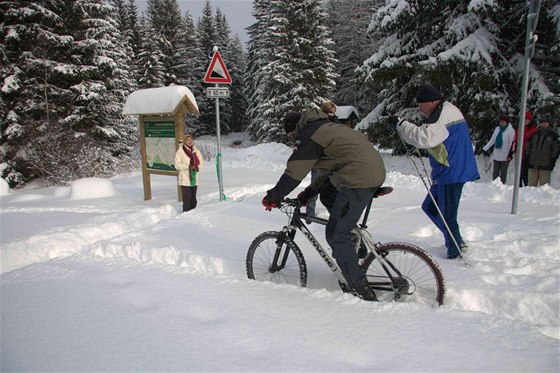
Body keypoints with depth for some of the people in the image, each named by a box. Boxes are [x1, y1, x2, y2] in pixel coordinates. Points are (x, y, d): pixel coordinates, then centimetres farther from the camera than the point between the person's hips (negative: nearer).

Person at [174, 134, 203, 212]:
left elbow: (201, 162, 13)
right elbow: (177, 165, -8)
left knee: (193, 199, 12)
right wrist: (188, 167, -18)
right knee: (187, 199, -9)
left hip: (194, 179, 5)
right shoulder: (180, 151, -6)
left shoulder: (196, 151, 9)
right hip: (185, 179, -5)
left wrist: (198, 168, -9)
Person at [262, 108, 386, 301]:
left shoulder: (308, 136, -4)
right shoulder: (326, 127, 26)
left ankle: (361, 291, 0)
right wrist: (308, 193, 29)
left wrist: (274, 197, 7)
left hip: (358, 179, -10)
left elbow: (293, 173, -5)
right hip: (376, 169, 10)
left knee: (336, 236, -3)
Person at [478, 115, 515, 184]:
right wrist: (485, 148, 7)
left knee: (503, 172, 5)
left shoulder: (511, 130, -10)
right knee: (495, 172, 9)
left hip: (505, 156, -5)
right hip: (496, 155, 5)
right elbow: (492, 140, 12)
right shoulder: (497, 129, 7)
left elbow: (511, 143, -16)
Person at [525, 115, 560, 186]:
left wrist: (552, 160, -9)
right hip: (533, 164, 4)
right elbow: (528, 146, 19)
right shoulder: (535, 134, 14)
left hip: (545, 165, -4)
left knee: (544, 185, -2)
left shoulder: (554, 135, 2)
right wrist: (527, 158, 11)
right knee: (531, 184, 7)